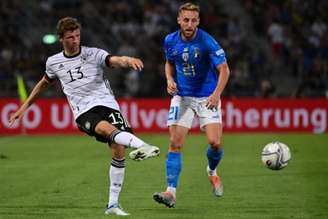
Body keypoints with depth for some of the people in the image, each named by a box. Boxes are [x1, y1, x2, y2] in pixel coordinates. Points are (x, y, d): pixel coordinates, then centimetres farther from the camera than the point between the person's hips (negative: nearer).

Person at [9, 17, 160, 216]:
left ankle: (113, 204, -1)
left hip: (106, 103, 1)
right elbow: (44, 83, 31)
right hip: (84, 112, -1)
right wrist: (25, 106, 35)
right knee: (107, 128, -35)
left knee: (119, 151, -11)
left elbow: (114, 60, -15)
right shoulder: (54, 63, 12)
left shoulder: (93, 54, 3)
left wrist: (128, 61, -39)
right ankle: (141, 146, -62)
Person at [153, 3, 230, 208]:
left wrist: (217, 94, -29)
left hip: (207, 97, -3)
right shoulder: (170, 41, -3)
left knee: (215, 142, -12)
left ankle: (212, 171, 22)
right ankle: (171, 191, -8)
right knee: (175, 144, -9)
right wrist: (170, 79, -3)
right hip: (182, 97, 3)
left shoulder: (207, 42, -17)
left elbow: (224, 70, -16)